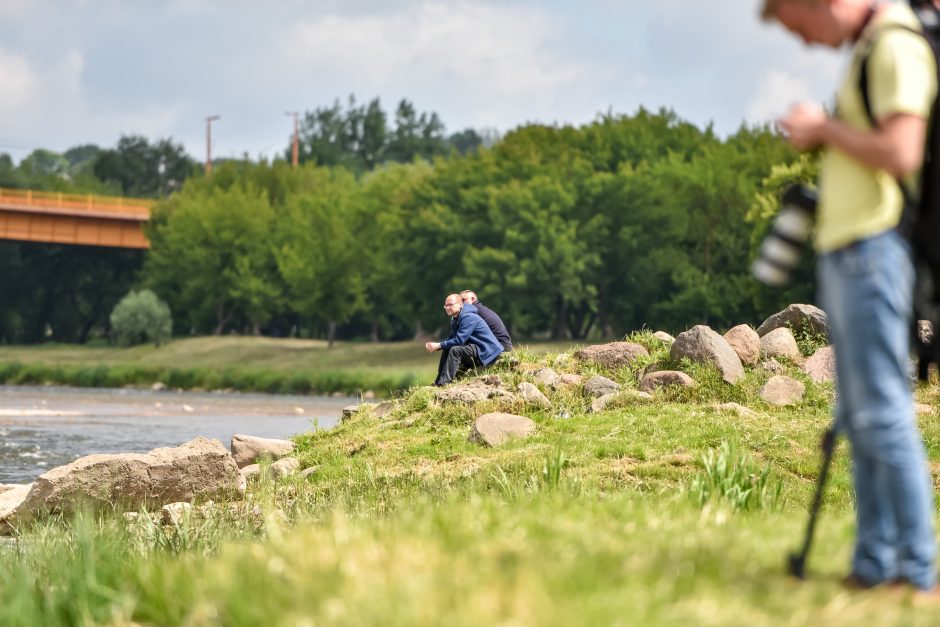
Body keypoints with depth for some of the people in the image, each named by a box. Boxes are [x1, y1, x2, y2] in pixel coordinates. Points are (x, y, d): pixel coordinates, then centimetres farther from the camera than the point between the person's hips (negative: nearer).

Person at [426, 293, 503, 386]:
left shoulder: (468, 317, -20)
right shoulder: (455, 319, 12)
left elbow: (459, 340, -25)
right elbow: (451, 338, 11)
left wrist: (439, 345, -19)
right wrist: (435, 345, -6)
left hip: (486, 352, -10)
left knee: (455, 350, -26)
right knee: (446, 351, 5)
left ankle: (444, 383, -31)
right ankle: (438, 382, 3)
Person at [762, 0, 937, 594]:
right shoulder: (869, 49, 18)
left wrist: (824, 126, -9)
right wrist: (819, 136, 13)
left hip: (873, 247, -10)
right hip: (845, 251, 10)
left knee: (882, 411, -11)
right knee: (860, 418, 9)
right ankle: (874, 566, 12)